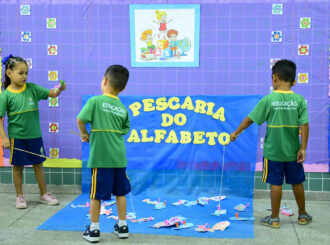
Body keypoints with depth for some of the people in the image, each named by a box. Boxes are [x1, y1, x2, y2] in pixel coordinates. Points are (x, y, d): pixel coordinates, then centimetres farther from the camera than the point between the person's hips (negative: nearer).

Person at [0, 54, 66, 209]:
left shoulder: (32, 88, 0)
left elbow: (51, 93, -4)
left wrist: (59, 89, -26)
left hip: (35, 135, 3)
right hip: (17, 137, -3)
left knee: (38, 165, 12)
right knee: (18, 166, 9)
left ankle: (44, 194, 24)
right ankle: (19, 196, 24)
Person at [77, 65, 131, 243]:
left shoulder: (95, 101, -8)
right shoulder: (123, 109, 6)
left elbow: (80, 120, -14)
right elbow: (124, 130, 11)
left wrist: (85, 134, 3)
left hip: (100, 157, -4)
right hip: (119, 157, 4)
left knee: (96, 194, 7)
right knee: (120, 192, 16)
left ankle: (94, 230, 16)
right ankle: (122, 226, 27)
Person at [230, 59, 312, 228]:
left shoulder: (268, 100, -10)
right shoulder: (299, 100, -5)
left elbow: (250, 119, -4)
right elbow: (304, 125, -8)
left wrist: (236, 133, 9)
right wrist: (303, 148, -3)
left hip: (273, 151, -2)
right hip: (293, 151, 2)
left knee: (276, 183, 6)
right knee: (297, 183, 15)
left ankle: (274, 218, 15)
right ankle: (303, 215, 30)